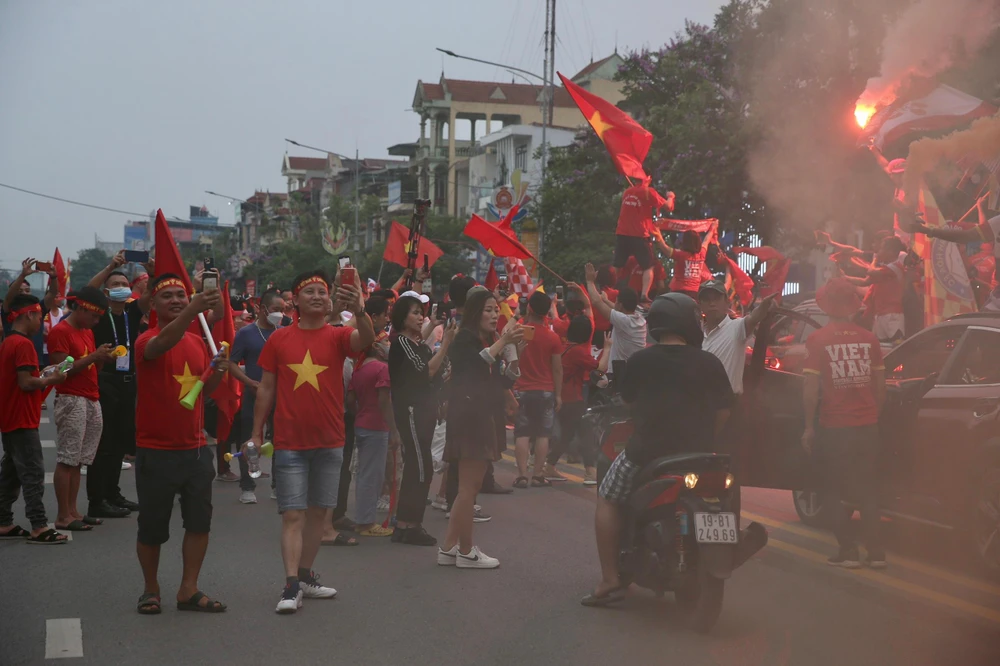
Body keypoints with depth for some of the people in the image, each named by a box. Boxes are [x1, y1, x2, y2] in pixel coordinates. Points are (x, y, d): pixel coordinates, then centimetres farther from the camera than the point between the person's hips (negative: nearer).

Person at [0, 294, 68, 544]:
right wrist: (51, 380, -9)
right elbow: (26, 383, -22)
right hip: (22, 420, -10)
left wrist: (43, 377, 11)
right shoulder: (24, 344, -16)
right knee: (33, 473, -8)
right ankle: (39, 527, -8)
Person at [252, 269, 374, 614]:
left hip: (329, 442, 2)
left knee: (319, 511, 11)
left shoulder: (338, 336, 0)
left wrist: (359, 311, -44)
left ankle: (305, 576, 24)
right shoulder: (279, 339, 2)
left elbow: (366, 340, -23)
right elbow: (266, 388, 7)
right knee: (293, 514, -4)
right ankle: (291, 587, -7)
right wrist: (256, 433, 5)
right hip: (289, 443, -2)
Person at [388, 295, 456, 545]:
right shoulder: (401, 343, -9)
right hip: (411, 410, -9)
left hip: (425, 410, 9)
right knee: (421, 468, -11)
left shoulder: (421, 343, 17)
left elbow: (438, 372, 9)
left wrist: (445, 342, 0)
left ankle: (405, 524, 16)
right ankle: (408, 526, -6)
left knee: (415, 467, 10)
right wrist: (445, 343, -20)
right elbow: (426, 371, -19)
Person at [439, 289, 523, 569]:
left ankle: (449, 547, 12)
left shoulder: (489, 341, 19)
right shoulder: (465, 339, -6)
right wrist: (502, 342, -26)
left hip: (484, 418, 9)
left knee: (469, 486, 9)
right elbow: (473, 365, -26)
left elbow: (502, 383, 14)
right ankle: (466, 551, -4)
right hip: (469, 417, -9)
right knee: (469, 485, -8)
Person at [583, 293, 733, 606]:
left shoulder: (640, 361, -3)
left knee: (607, 500, 15)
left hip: (647, 451, -3)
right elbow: (723, 411, 4)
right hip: (698, 454, 3)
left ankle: (610, 580, 4)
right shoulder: (710, 363, 0)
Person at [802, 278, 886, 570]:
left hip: (835, 427, -3)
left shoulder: (818, 340, -9)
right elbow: (880, 384, 8)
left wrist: (809, 426, -2)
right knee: (868, 489, 12)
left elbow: (811, 387, -11)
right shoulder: (869, 338, 2)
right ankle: (876, 552, 11)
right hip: (868, 425, 3)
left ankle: (848, 551, 6)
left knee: (838, 490, 8)